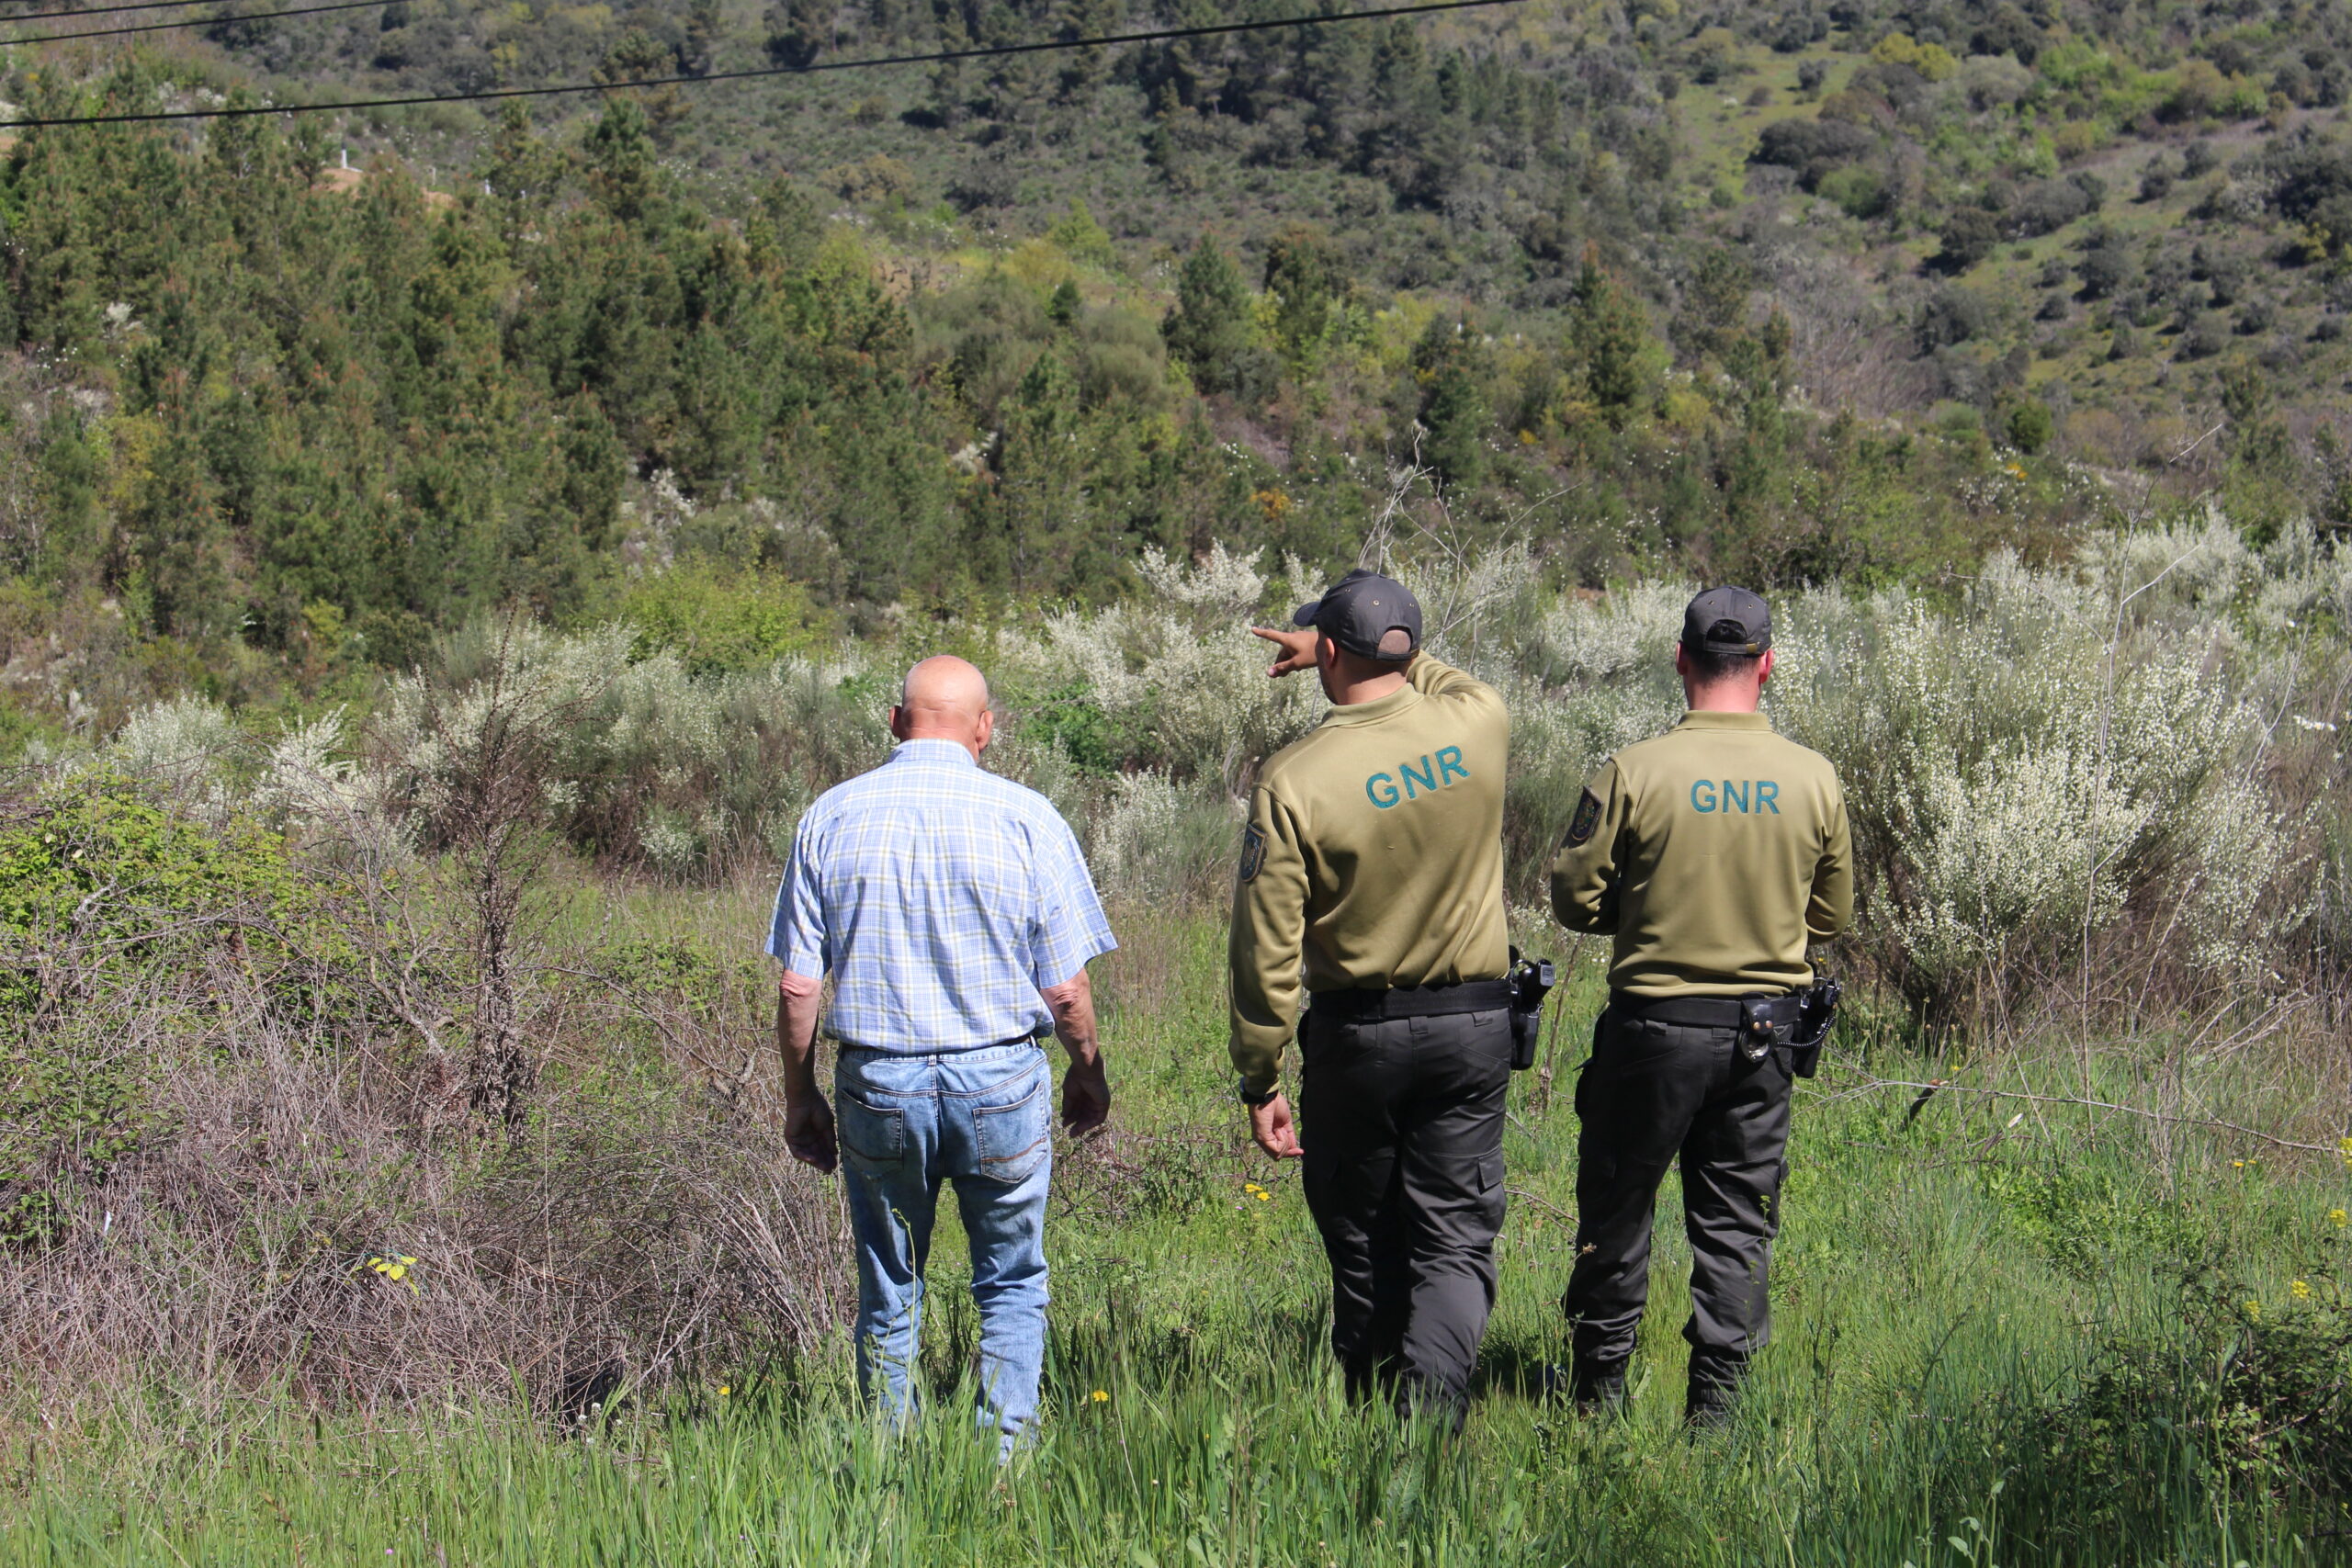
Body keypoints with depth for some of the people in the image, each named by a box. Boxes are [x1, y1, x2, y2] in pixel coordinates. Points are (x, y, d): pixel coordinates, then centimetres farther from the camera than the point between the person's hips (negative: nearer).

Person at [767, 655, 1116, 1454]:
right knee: (1012, 1287, 14)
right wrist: (1088, 1070, 13)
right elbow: (1066, 986, -5)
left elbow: (797, 985, -1)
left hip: (877, 1086, 1)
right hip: (1000, 1084, -1)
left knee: (887, 1298, 14)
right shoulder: (1026, 818, -6)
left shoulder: (832, 818, -1)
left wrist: (800, 1097, 12)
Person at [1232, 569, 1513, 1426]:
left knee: (1362, 1247, 13)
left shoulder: (1294, 781, -14)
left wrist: (1260, 1082, -4)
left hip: (1353, 1033, -2)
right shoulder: (1478, 726, -6)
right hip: (1472, 1026, 2)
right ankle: (1430, 1409, -18)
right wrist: (1389, 655, 33)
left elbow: (1266, 952, -13)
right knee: (1454, 1243, 2)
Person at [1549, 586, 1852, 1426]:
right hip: (1767, 1027, 2)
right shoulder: (1814, 778, -5)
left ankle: (1601, 1388, 23)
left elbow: (1575, 898, -7)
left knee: (1618, 1206, 13)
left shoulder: (1634, 772, -14)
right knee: (1737, 1221, 11)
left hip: (1655, 1022, -2)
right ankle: (1715, 1402, 13)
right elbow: (1832, 914, 6)